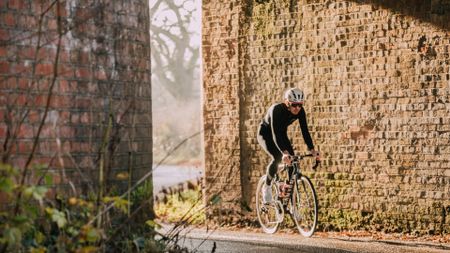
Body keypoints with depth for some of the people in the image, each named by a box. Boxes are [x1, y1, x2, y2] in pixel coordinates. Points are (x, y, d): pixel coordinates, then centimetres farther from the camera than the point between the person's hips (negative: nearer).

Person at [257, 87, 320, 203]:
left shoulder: (300, 111, -21)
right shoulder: (277, 110, -36)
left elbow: (305, 131, -20)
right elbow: (275, 134, -44)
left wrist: (312, 150, -32)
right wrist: (284, 152, -57)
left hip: (281, 134, 5)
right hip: (265, 134, -5)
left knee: (292, 161, -13)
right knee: (277, 157, -28)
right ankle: (266, 187, -7)